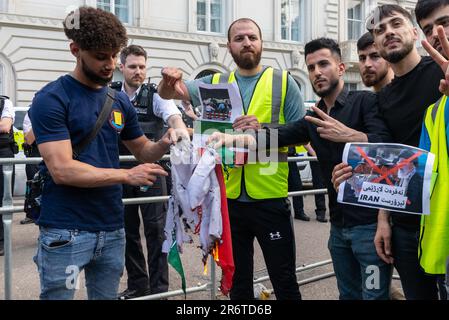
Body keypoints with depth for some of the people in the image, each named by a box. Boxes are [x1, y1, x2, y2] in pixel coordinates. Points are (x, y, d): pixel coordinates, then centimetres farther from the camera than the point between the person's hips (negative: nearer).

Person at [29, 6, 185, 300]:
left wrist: (164, 144, -6)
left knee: (106, 296, 16)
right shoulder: (51, 99, -10)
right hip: (66, 232, -5)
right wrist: (127, 175, -23)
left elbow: (142, 150, 16)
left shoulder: (120, 100, 8)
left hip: (112, 229, 6)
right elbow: (62, 170, -19)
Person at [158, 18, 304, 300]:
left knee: (285, 283, 6)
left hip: (270, 199, -3)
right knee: (237, 284, 17)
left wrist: (264, 129, -21)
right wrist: (168, 81, -19)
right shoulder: (215, 83, 9)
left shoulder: (283, 81, 0)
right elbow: (168, 93, 5)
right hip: (228, 199, 3)